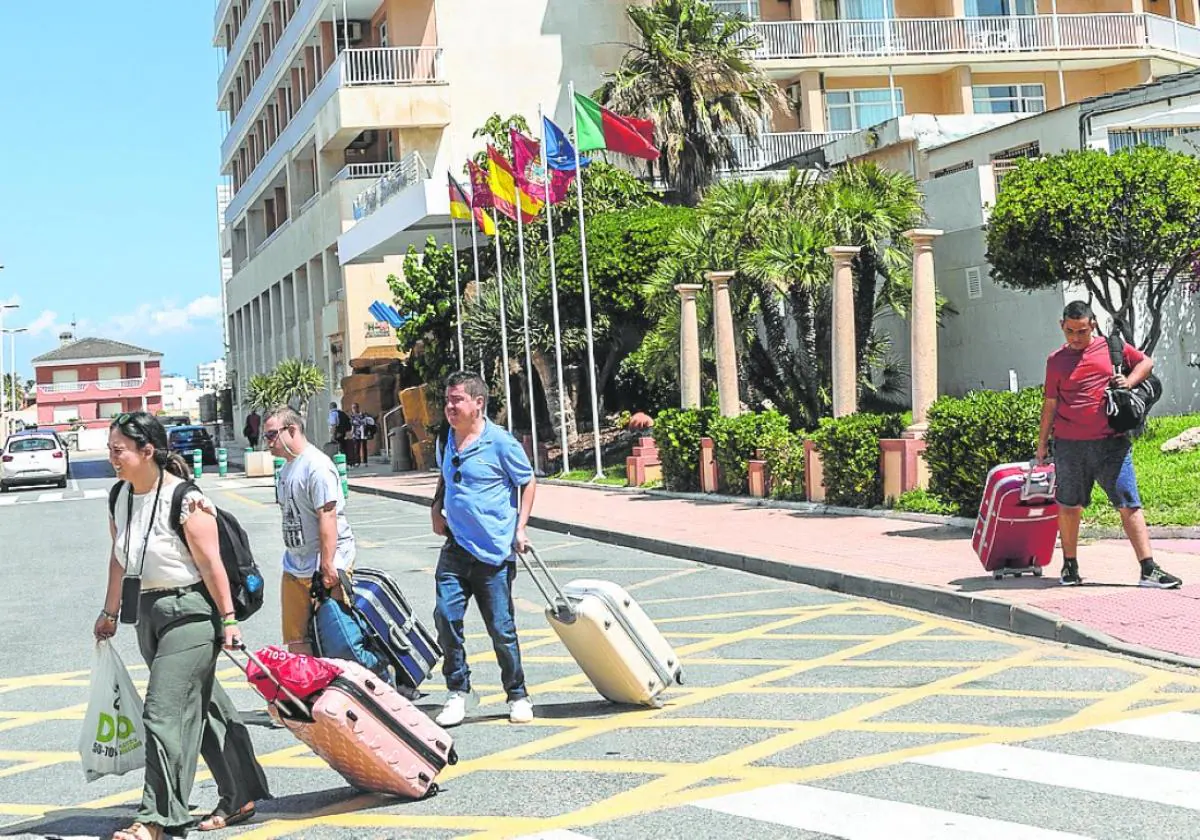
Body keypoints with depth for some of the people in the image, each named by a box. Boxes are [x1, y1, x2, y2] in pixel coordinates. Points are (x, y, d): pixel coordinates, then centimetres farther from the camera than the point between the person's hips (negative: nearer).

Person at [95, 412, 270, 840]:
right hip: (150, 611, 8)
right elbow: (118, 558, 17)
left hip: (190, 611, -8)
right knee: (203, 707, 15)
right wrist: (110, 612, 22)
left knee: (164, 711, -10)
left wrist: (228, 620, -15)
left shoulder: (185, 500, -18)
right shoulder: (121, 497, 5)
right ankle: (240, 797, 26)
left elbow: (211, 563, -17)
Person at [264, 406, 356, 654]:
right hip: (295, 566, 10)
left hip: (325, 565, -10)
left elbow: (328, 516, -21)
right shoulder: (287, 467, 16)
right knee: (296, 642, 9)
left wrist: (327, 565, -25)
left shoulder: (317, 466, -15)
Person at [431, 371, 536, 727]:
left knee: (501, 628, 3)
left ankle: (518, 696, 19)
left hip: (494, 551, -5)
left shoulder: (500, 442, -9)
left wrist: (520, 528, -6)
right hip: (456, 547, 5)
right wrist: (436, 507, 13)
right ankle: (458, 691, 7)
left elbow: (528, 482, 1)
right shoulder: (448, 439, 10)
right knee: (446, 616, -7)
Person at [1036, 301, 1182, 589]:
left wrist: (1129, 381, -2)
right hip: (1069, 445, 1)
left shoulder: (1111, 347, 7)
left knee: (1129, 505, -4)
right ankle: (1069, 567, 22)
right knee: (1069, 507, 7)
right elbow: (1050, 403, 12)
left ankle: (1149, 570, -5)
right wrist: (1042, 441, 13)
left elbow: (1146, 361, 17)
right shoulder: (1056, 360, 8)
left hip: (1111, 443, 0)